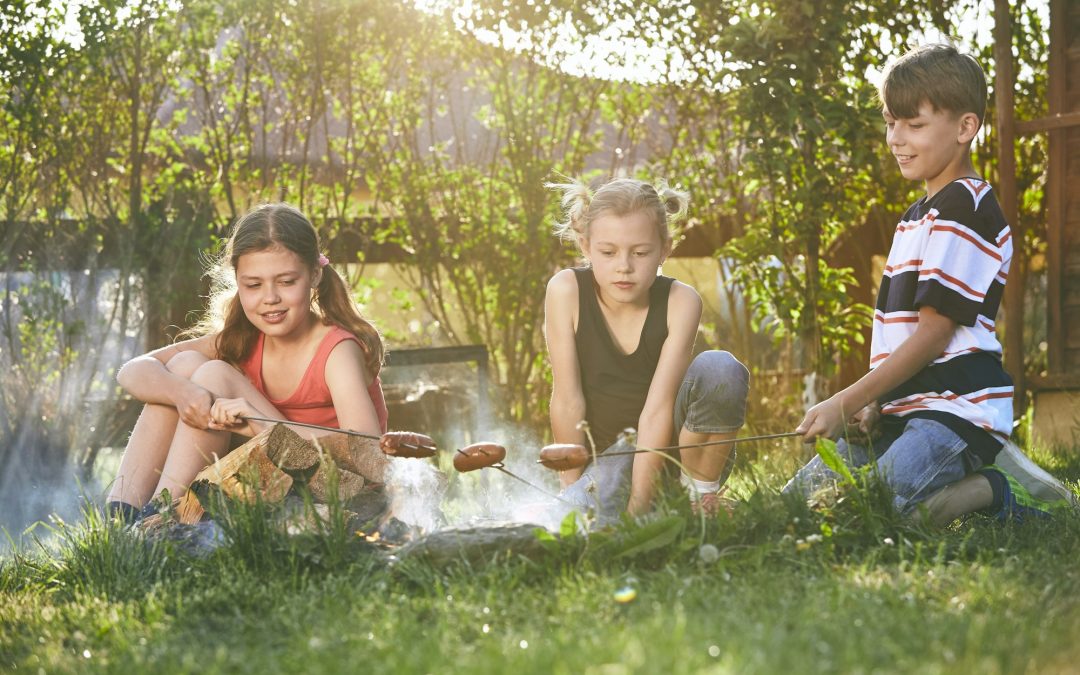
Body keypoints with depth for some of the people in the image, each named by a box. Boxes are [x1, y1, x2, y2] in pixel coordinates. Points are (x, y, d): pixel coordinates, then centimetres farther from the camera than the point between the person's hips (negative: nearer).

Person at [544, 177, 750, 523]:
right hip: (610, 457, -1)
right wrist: (573, 485, -15)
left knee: (720, 368, -28)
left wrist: (638, 506, -28)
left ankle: (701, 491, -8)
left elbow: (657, 409, -23)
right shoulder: (566, 290, -16)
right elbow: (567, 399, -16)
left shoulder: (680, 301, -16)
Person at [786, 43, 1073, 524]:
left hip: (957, 408, -10)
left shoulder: (966, 208, -10)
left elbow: (935, 331, -15)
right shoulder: (915, 217, 21)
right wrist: (872, 406, 5)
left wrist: (846, 403, -15)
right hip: (903, 411, 10)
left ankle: (994, 496, -6)